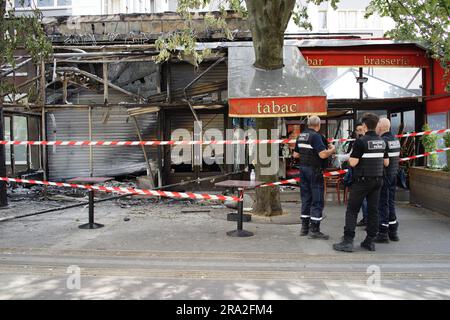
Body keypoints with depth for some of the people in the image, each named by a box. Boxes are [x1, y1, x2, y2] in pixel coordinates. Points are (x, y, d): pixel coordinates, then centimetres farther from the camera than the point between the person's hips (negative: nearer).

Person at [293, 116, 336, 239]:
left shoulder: (301, 136, 10)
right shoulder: (316, 136, -14)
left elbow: (295, 155, 15)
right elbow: (323, 154, -22)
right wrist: (332, 150, -4)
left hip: (303, 168, 8)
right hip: (314, 170, -8)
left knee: (306, 198, 14)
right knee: (317, 200, -2)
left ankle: (304, 227, 21)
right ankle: (314, 230, 0)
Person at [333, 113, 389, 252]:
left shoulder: (361, 141, -14)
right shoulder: (382, 142, 6)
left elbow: (353, 162, -17)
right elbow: (386, 162, 12)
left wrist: (349, 157, 4)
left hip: (363, 180, -6)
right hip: (378, 180, 6)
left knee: (352, 210, -1)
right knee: (373, 210, 9)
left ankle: (348, 241, -4)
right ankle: (370, 241, 12)